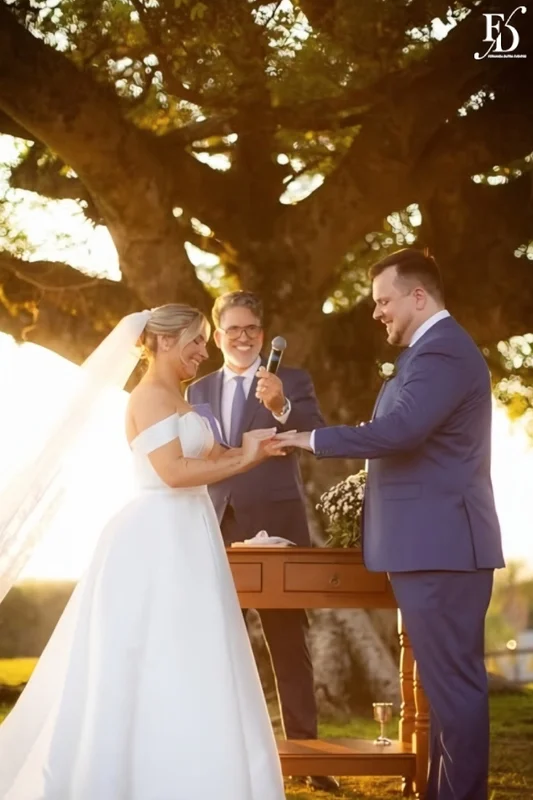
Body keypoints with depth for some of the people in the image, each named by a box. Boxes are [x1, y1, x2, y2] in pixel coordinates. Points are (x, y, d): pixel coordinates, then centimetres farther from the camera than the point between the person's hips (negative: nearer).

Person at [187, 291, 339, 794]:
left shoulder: (292, 382, 4)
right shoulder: (199, 391, 15)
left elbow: (317, 435, -14)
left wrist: (281, 407, -34)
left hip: (275, 527, -3)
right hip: (216, 529, 4)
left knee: (288, 643, -1)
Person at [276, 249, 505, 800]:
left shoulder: (441, 351, -15)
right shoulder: (437, 349, 19)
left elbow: (397, 430, -28)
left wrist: (312, 440, -18)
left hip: (440, 545, -11)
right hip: (436, 544, 11)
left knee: (453, 681, -6)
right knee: (448, 679, 13)